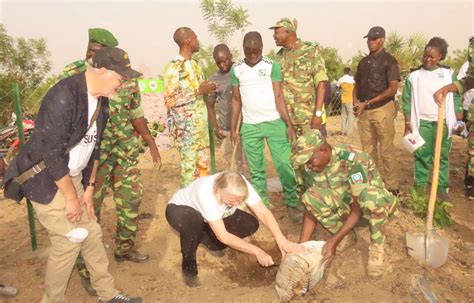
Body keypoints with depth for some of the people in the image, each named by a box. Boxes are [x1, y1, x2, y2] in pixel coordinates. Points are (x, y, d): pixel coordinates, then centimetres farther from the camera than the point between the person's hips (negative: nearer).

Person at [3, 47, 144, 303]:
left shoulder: (100, 100, 2)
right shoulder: (63, 96, -25)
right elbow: (52, 152, -25)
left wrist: (89, 188, 7)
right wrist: (71, 198, -18)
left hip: (72, 177, 8)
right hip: (46, 180, -8)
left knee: (92, 234, 11)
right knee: (68, 243, -4)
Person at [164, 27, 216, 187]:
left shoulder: (194, 64, 12)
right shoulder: (173, 67, -12)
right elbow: (170, 100, -18)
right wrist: (198, 91, -19)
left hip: (201, 123, 8)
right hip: (186, 126, -8)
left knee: (203, 163, 12)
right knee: (189, 164, -2)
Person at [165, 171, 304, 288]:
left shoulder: (241, 185, -30)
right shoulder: (205, 192, -43)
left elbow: (263, 212, -29)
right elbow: (223, 236, -40)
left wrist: (282, 240, -42)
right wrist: (257, 251, -40)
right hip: (180, 209, -5)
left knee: (250, 224, -15)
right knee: (192, 222, -42)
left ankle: (208, 240, 9)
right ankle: (188, 266, -14)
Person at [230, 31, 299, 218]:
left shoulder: (272, 66, -2)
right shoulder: (236, 69, 4)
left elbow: (279, 97, -5)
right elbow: (236, 100, 9)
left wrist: (289, 124, -11)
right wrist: (233, 127, 6)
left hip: (275, 122, -2)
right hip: (249, 126, 2)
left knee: (285, 165, -4)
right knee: (256, 170, 8)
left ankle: (292, 203, 10)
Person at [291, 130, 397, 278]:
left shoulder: (353, 160, -33)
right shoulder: (311, 167, -15)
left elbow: (358, 207, -33)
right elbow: (311, 206, -11)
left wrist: (334, 240, -37)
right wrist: (301, 245, -19)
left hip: (375, 199, -5)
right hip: (345, 202, 5)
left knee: (369, 197, -41)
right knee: (310, 196, -23)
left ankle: (377, 246, -15)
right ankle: (347, 236, -2)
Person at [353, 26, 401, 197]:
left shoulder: (389, 61, -3)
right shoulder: (363, 62, 15)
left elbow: (393, 89, -11)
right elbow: (357, 85, 21)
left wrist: (367, 103, -15)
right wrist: (355, 102, 1)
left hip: (382, 110, -6)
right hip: (364, 112, 6)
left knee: (386, 151, -3)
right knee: (368, 150, 10)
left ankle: (392, 187, 5)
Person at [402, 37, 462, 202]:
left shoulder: (449, 74, 7)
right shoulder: (414, 76, 4)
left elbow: (456, 97, 8)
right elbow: (407, 100, 3)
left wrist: (460, 120, 1)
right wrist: (407, 123, -1)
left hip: (443, 122, 1)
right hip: (422, 122, -1)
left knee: (442, 157, 6)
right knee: (422, 155, 2)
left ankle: (442, 187, 14)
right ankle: (420, 186, 11)